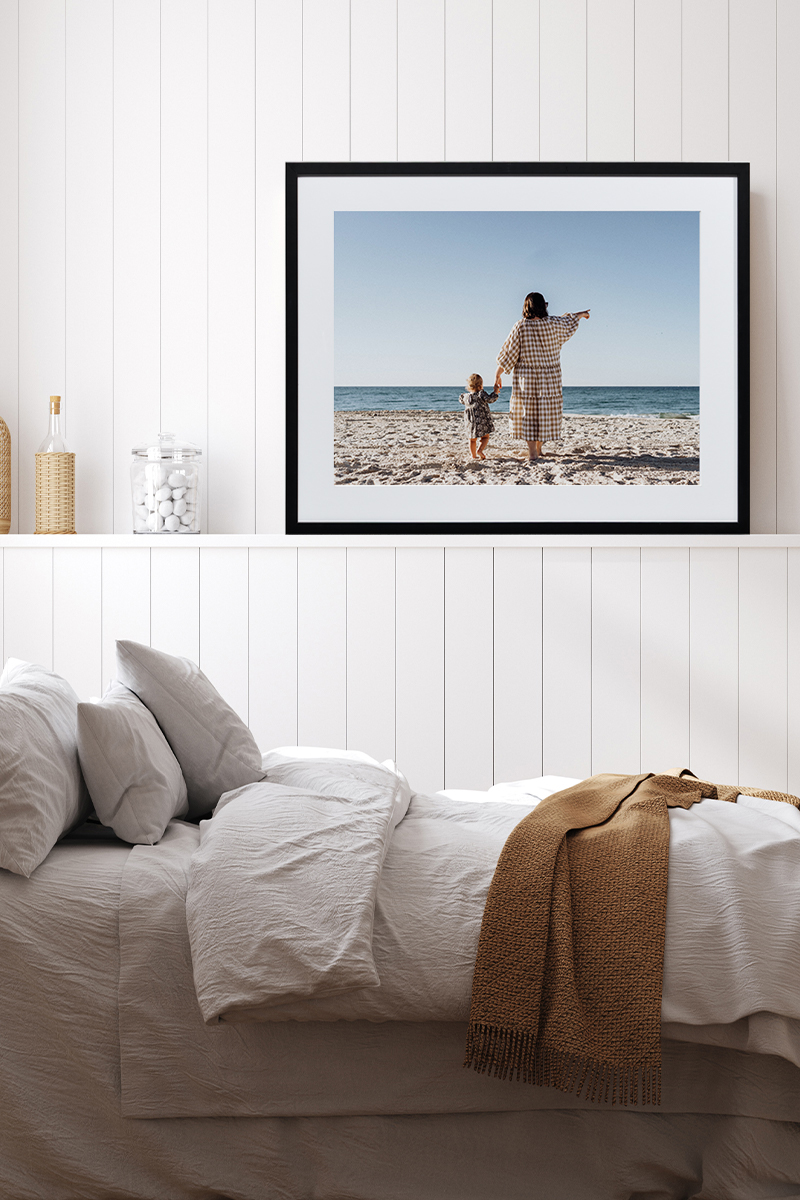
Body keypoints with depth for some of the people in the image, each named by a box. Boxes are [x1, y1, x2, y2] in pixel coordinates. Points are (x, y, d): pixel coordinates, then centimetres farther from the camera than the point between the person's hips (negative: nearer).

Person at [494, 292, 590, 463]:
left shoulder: (521, 327, -10)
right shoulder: (553, 324, -4)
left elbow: (508, 353, -8)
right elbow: (569, 321, 19)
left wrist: (498, 376, 1)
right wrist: (580, 314, 42)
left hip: (526, 380, -2)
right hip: (549, 380, 2)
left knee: (528, 413, 2)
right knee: (545, 413, 13)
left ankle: (532, 453, -6)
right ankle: (538, 449, 24)